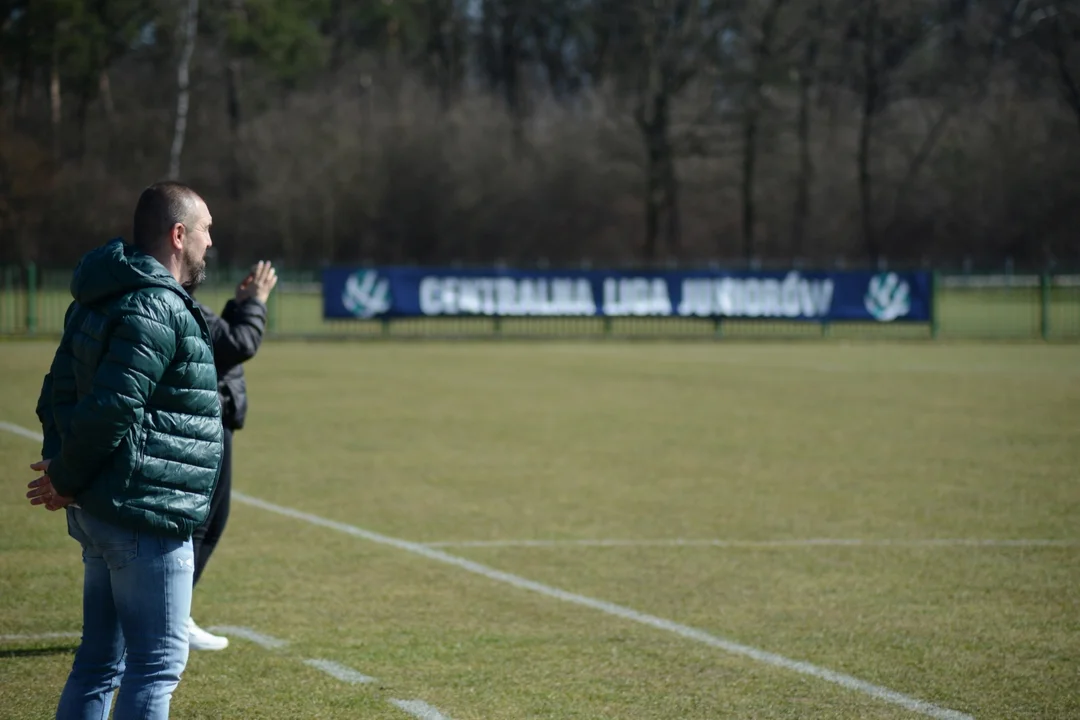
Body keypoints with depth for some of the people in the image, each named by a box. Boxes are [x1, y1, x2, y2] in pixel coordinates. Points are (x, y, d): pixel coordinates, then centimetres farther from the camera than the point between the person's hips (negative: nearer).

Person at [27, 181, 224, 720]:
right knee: (158, 665, -4)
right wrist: (66, 480, -10)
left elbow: (59, 391, 15)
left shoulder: (98, 301, 15)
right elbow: (108, 410, -23)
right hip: (147, 516, -10)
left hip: (99, 514, 10)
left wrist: (61, 466, 1)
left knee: (100, 660, 15)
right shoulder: (158, 311, -17)